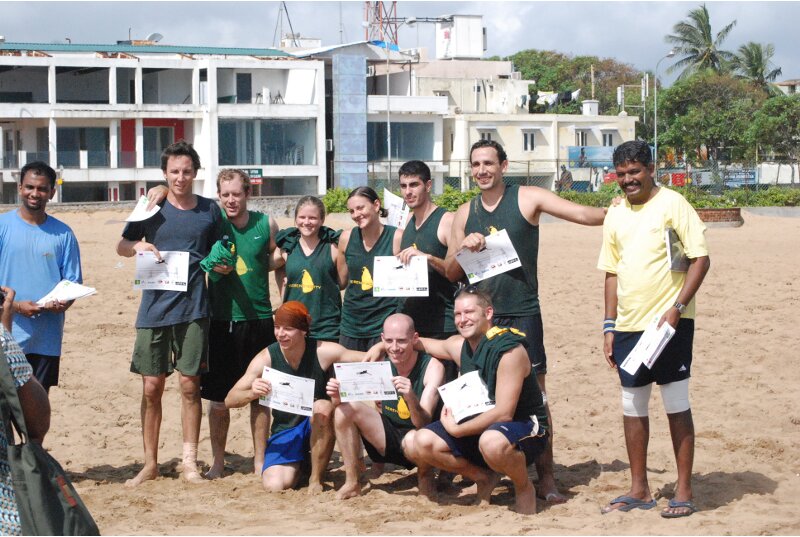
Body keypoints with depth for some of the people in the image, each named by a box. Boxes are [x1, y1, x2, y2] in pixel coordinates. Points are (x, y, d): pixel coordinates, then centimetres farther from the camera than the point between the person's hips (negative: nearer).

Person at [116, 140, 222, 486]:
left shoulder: (209, 210, 6)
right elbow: (121, 246, 11)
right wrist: (138, 246, -11)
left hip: (194, 308, 0)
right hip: (154, 308, 0)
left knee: (190, 385, 2)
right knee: (151, 388, 3)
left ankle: (189, 461, 13)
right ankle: (150, 463, 13)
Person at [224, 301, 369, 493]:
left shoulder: (322, 352, -15)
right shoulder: (266, 359, -13)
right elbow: (229, 400, -12)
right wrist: (251, 393, -34)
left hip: (318, 428, -1)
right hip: (284, 430, 1)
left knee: (323, 407, -35)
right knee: (274, 486, -23)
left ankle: (316, 479, -14)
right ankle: (299, 466, 16)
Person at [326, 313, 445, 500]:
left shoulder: (432, 367, -17)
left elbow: (423, 423, -26)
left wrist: (410, 397, -47)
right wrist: (338, 396, -29)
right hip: (388, 438, 5)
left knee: (414, 440, -40)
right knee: (345, 409, -16)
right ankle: (352, 483, -6)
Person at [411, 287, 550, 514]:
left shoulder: (509, 350, -22)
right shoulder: (458, 346, 1)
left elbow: (503, 413, -28)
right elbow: (425, 344, 24)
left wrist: (456, 430, -22)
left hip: (525, 428, -7)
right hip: (481, 427, 7)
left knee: (492, 442, -42)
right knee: (423, 442, -10)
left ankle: (524, 487, -10)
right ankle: (483, 478, 10)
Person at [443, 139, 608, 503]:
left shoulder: (527, 199, 0)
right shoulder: (465, 214, 12)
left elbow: (584, 215, -7)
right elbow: (451, 273, 12)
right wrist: (462, 247, -7)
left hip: (522, 313, -4)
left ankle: (546, 477, 3)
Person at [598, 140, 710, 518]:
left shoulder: (672, 204, -6)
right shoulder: (616, 215, 12)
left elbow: (700, 259, -9)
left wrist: (677, 308, -18)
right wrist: (609, 325, 11)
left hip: (669, 322, -6)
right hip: (628, 327, 6)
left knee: (677, 406, 1)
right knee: (632, 406, 10)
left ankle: (684, 492, 8)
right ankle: (639, 490, 21)